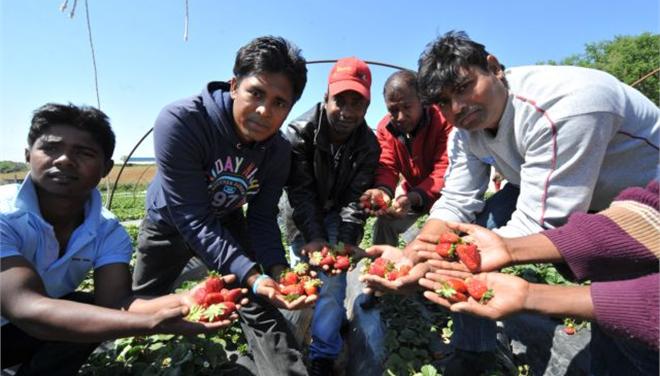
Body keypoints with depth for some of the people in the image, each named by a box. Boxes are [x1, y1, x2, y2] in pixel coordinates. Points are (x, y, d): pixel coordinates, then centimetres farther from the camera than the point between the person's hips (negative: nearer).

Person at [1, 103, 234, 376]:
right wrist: (150, 322, -52)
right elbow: (25, 308, -40)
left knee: (93, 309, -21)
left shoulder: (109, 232, -14)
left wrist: (182, 302, -47)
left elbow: (114, 302, -26)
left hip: (23, 332, 4)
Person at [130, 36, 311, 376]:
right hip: (169, 222, -1)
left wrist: (278, 270, -30)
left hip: (227, 224, 2)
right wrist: (252, 276, -43)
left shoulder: (278, 150, -21)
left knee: (261, 308, -5)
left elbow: (262, 219, -13)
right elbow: (194, 220, -35)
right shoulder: (180, 122, -35)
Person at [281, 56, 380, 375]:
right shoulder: (300, 132, -21)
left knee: (332, 275, -13)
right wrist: (313, 236, -32)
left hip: (337, 213, 0)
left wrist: (346, 240, -30)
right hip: (304, 215, 1)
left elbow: (356, 198, -18)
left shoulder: (369, 144, -16)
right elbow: (300, 192, -23)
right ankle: (336, 317, 32)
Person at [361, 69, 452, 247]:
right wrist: (383, 190, -43)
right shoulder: (385, 127, -13)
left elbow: (445, 171, -34)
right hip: (412, 193, 4)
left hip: (444, 193, -3)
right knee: (384, 222, -5)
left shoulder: (444, 120, -28)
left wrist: (414, 197, -51)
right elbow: (386, 167, -20)